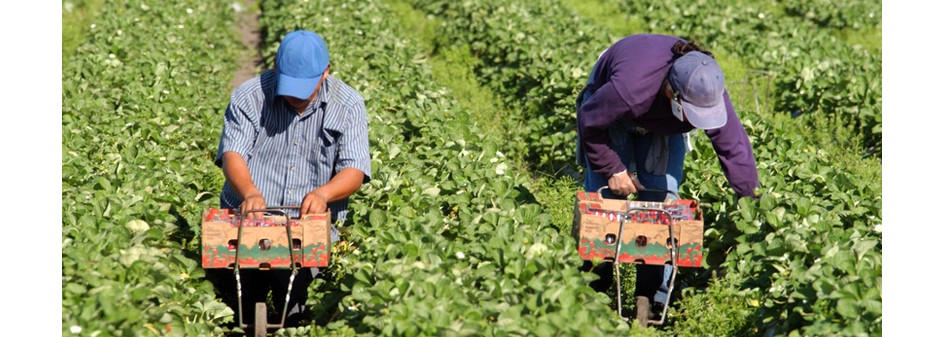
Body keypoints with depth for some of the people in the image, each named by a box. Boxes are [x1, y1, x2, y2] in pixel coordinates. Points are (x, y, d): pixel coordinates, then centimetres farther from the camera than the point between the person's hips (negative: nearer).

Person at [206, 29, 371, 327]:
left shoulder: (348, 106, 2)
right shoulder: (249, 96, 2)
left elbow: (355, 171, -5)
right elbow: (232, 154, -7)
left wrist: (323, 193, -28)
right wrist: (249, 192, -30)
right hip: (248, 217, 0)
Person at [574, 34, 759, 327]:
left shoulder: (710, 94, -37)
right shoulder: (629, 89, -48)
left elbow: (735, 148, -26)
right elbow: (589, 121, -28)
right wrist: (612, 169, -24)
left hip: (663, 124, 3)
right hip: (612, 115, -3)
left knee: (662, 196, -8)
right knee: (604, 195, -7)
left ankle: (651, 299, -4)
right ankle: (592, 290, 9)